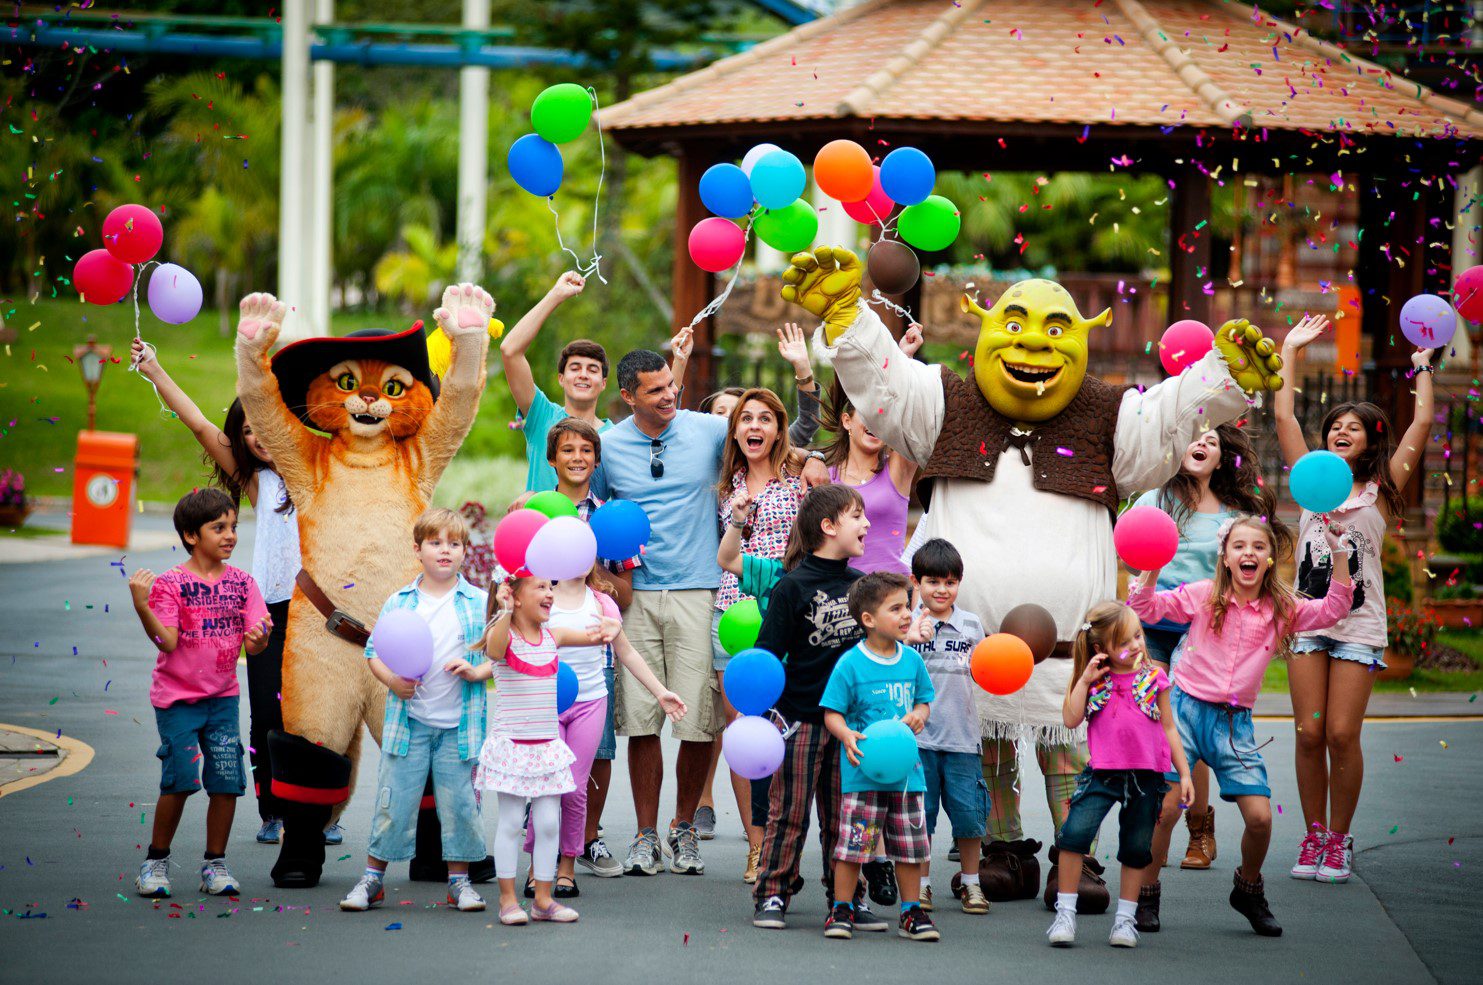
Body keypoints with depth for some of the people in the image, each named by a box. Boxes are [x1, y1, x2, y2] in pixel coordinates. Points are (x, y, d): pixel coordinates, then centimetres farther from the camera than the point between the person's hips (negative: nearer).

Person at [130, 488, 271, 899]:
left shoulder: (242, 582, 4)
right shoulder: (170, 583, -7)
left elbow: (252, 647, 0)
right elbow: (167, 641, -17)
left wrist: (259, 639, -23)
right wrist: (141, 606, -30)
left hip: (222, 696, 4)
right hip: (177, 697, -4)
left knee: (227, 780, -2)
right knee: (181, 778, -10)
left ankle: (215, 864, 12)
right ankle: (156, 861, 8)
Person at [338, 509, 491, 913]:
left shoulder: (480, 603, 3)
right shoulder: (398, 603, 4)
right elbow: (374, 653, 7)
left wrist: (477, 671, -13)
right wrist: (391, 679, -11)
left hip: (459, 724, 0)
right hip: (409, 720, 0)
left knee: (459, 802, 4)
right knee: (394, 800, 1)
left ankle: (459, 880, 16)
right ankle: (373, 878, 12)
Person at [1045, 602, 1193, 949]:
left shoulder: (1154, 678, 3)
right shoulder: (1095, 680, 2)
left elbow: (1168, 729, 10)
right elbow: (1071, 720, -6)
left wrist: (1184, 773, 8)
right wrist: (1084, 680, -11)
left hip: (1145, 776, 1)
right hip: (1102, 773, -1)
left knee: (1137, 848, 9)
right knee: (1075, 832, -17)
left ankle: (1126, 917, 24)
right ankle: (1065, 913, -8)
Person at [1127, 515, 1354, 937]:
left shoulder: (1282, 609, 4)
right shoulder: (1203, 595, -1)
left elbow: (1332, 610, -4)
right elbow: (1146, 607, -1)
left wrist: (1338, 553, -10)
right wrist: (1152, 566, -17)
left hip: (1236, 722, 2)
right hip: (1187, 710, -2)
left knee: (1260, 816, -7)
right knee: (1164, 808, -8)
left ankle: (1249, 891, 20)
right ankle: (1146, 895, 10)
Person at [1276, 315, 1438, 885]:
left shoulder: (1381, 491, 6)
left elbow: (1421, 424, 1)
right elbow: (1284, 417, 11)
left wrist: (1423, 368, 11)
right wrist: (1290, 351, 15)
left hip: (1359, 625, -2)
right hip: (1308, 619, 2)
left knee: (1342, 734, -8)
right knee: (1309, 732, -2)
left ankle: (1339, 840, 5)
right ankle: (1314, 837, 9)